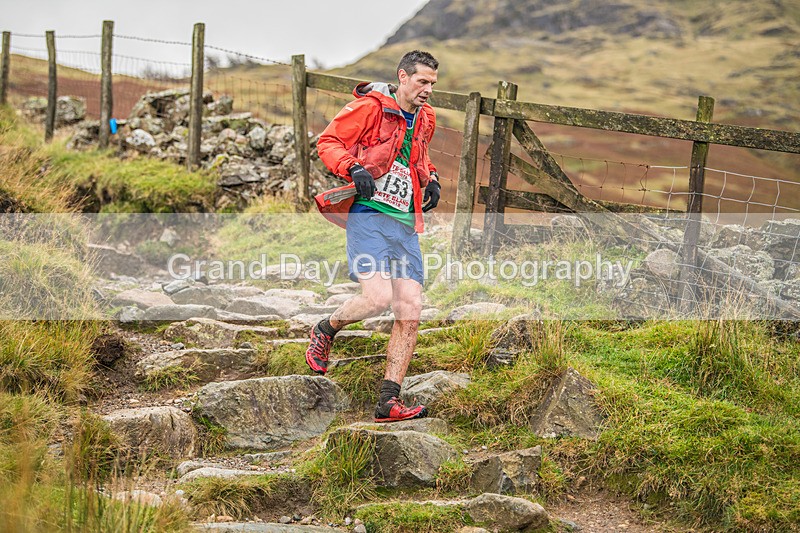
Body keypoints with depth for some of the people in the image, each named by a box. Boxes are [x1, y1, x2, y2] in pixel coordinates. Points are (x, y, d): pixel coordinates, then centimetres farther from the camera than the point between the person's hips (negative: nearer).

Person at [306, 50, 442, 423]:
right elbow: (328, 142, -4)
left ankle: (389, 402, 0)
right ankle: (326, 331, 10)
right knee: (379, 297, -23)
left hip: (406, 224, 7)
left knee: (410, 311, -4)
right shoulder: (370, 108, -5)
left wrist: (430, 180, 16)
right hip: (368, 216, -7)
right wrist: (353, 169, -21)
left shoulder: (425, 119, 17)